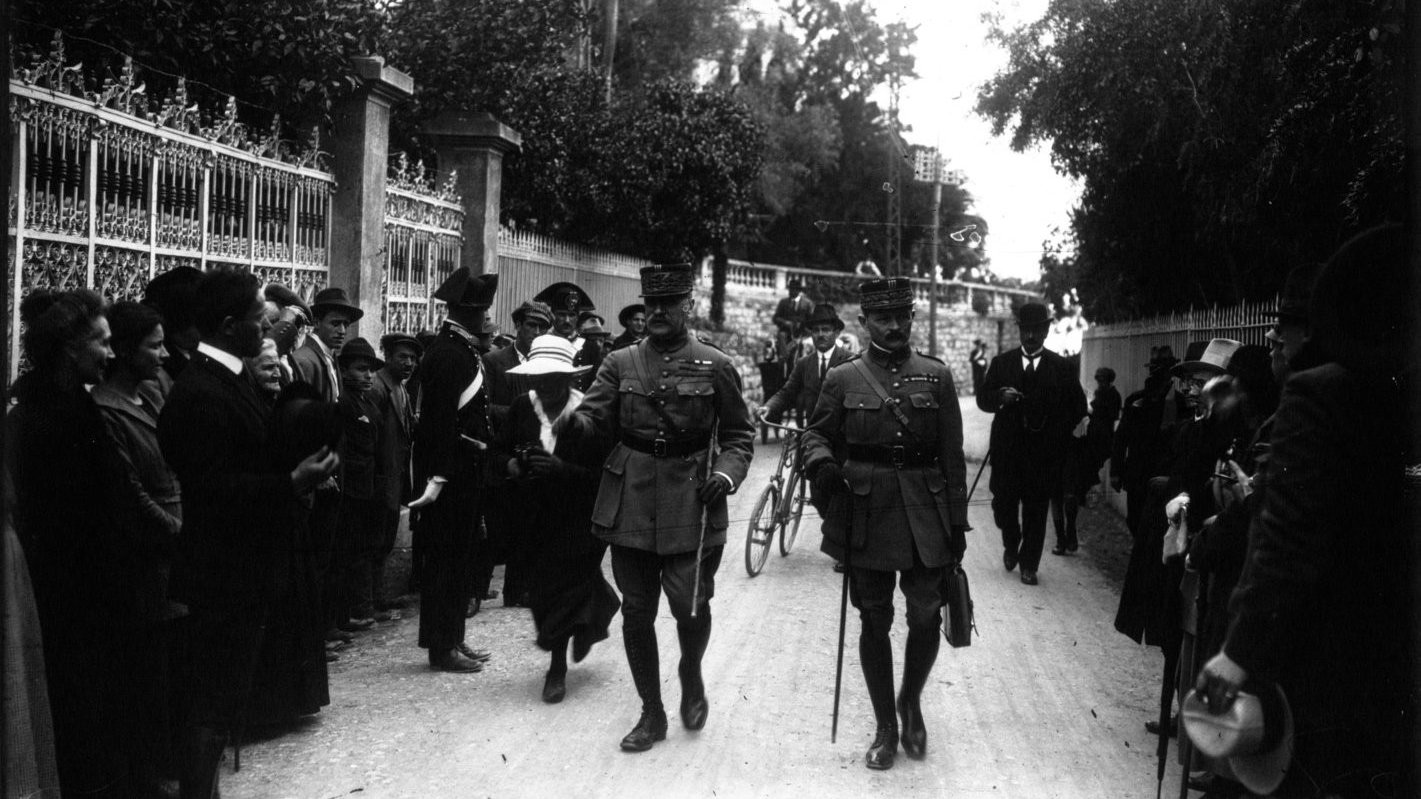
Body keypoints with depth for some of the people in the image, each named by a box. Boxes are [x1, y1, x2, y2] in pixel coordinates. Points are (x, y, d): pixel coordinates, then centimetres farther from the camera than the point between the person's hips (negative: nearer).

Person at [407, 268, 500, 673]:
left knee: (458, 556, 16)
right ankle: (442, 649, 8)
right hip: (452, 470, -10)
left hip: (463, 471, 10)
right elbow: (441, 420, -23)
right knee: (447, 559, -1)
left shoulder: (461, 349, 12)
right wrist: (438, 477, -26)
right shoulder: (447, 354, -18)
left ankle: (452, 639, 26)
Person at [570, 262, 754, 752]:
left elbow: (739, 434, 7)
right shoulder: (620, 363, 8)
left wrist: (726, 473, -11)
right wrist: (574, 422, -24)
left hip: (692, 502, -2)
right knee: (636, 611, 6)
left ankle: (691, 676, 28)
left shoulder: (716, 366, 3)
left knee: (690, 604, -5)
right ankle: (651, 713, 21)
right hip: (631, 502, 2)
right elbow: (594, 416, -2)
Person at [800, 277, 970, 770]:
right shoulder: (843, 380, 4)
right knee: (875, 622, 7)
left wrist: (957, 522, 2)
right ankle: (885, 727, 22)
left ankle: (911, 701, 29)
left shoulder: (937, 377, 5)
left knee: (926, 617, 0)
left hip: (925, 516, 0)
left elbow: (952, 456, 5)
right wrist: (821, 462, -15)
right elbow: (817, 434, 9)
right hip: (865, 516, 0)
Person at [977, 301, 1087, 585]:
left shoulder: (1062, 368, 4)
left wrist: (1059, 436, -5)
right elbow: (983, 399, 4)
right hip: (1007, 450, 1)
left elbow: (1077, 407, 7)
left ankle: (1029, 565, 15)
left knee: (1036, 511, 2)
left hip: (1043, 453, -1)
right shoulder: (1001, 363, 8)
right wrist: (1001, 397, -17)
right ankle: (1011, 544, 32)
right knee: (1003, 504, 2)